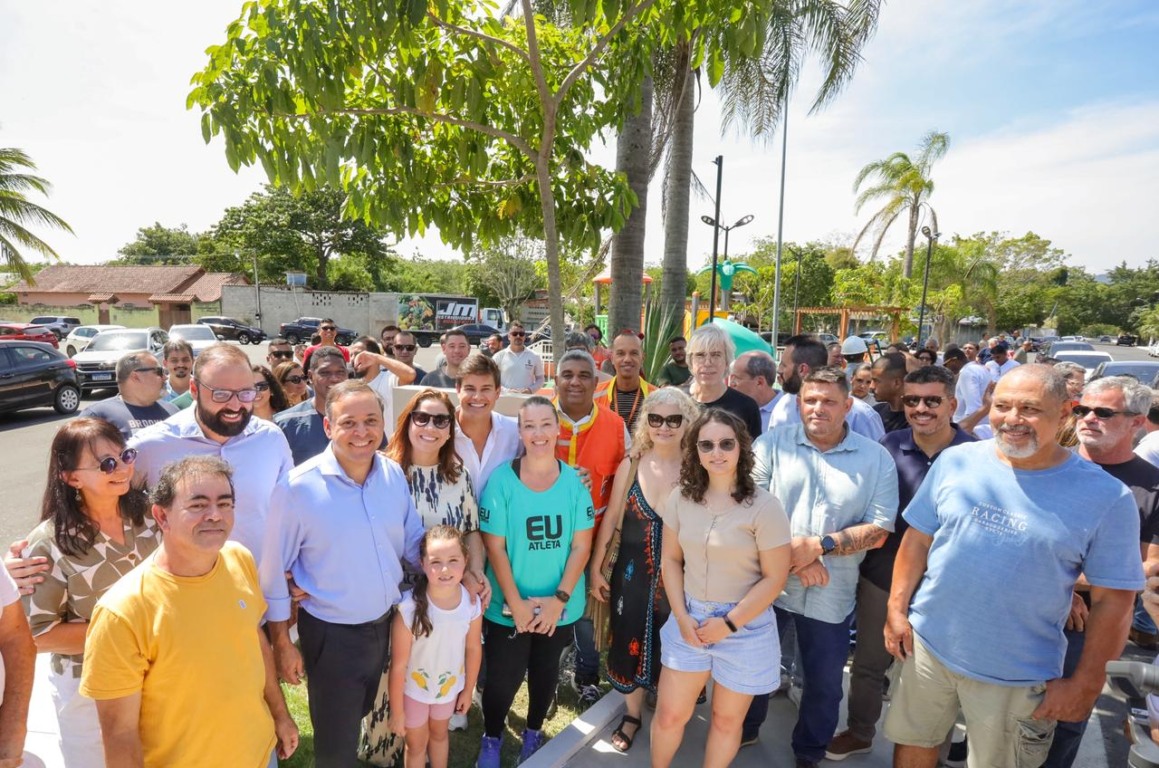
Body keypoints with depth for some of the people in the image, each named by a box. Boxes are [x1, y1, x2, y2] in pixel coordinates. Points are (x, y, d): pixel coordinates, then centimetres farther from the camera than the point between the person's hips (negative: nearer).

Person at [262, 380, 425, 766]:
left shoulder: (394, 474, -7)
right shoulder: (298, 487, -21)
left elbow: (413, 542, 3)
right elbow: (273, 572, -12)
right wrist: (282, 643, -7)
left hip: (388, 624, 5)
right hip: (331, 634, -4)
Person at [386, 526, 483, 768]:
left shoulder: (472, 603, -24)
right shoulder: (409, 608, -36)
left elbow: (473, 648, -7)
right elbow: (398, 665, -23)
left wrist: (469, 689, 5)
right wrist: (396, 710, -12)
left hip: (450, 685, 3)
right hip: (413, 689, -3)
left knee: (439, 734, 31)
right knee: (416, 745, 24)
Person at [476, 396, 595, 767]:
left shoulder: (575, 480, -8)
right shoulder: (501, 479, -13)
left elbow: (581, 545, -6)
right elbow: (494, 547, -12)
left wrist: (559, 599, -12)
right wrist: (516, 603, -14)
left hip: (559, 605, 2)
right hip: (508, 606, -2)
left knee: (545, 672, 20)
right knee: (503, 678, 9)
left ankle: (534, 733, 47)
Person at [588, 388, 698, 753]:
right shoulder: (630, 465, -6)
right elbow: (611, 519, 2)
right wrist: (595, 568, 5)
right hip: (632, 572, 1)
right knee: (630, 644, 14)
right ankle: (632, 714, 41)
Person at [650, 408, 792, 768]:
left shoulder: (764, 506, -16)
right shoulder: (681, 497, -5)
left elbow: (774, 577, -13)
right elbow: (671, 559, 3)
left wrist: (729, 623, -13)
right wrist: (681, 616, -7)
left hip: (746, 626, -3)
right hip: (690, 618, 3)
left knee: (727, 720, 17)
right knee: (669, 714, 13)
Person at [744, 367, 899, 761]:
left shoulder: (876, 459, -4)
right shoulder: (772, 444, -6)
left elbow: (878, 530, -7)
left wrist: (819, 545, -20)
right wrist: (790, 554, -18)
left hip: (830, 595, 0)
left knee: (824, 683, 19)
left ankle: (809, 754, 46)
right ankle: (744, 730, 49)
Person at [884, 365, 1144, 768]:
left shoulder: (1106, 497, -11)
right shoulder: (955, 461, -6)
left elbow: (1112, 599, -5)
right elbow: (918, 538, 1)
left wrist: (1085, 683, -3)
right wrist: (896, 609, -3)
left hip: (1019, 674, -1)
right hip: (926, 644, 2)